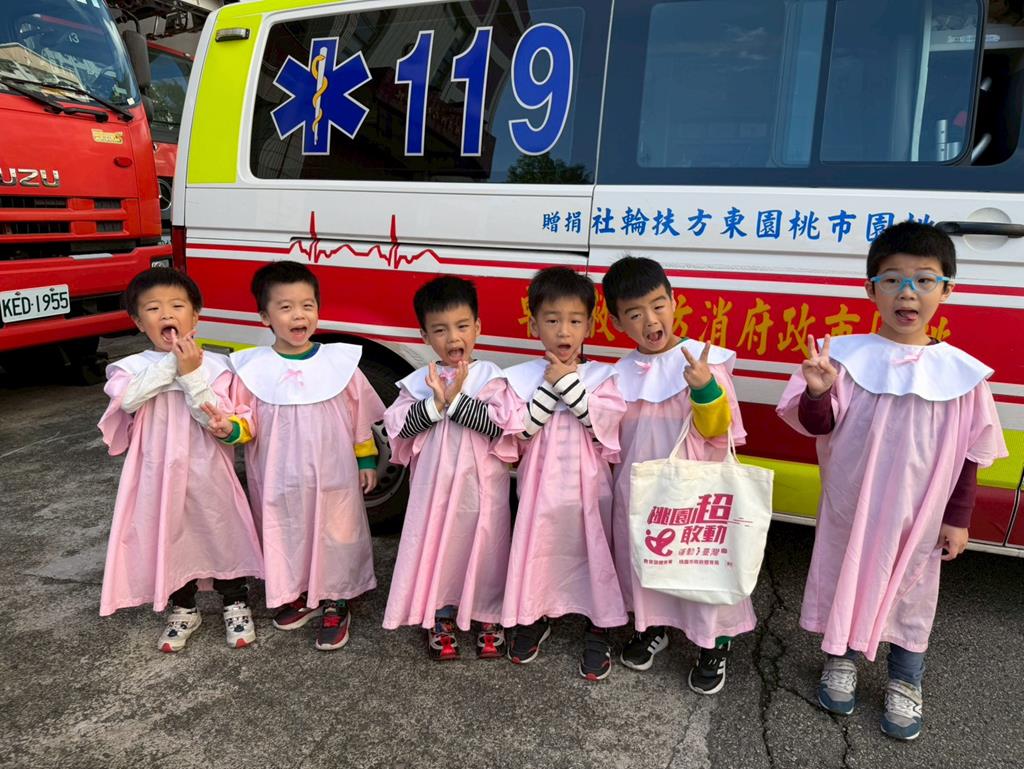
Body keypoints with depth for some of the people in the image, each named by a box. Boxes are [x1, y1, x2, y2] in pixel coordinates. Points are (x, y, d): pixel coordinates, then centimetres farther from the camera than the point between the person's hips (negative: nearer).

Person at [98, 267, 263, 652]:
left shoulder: (214, 364, -8)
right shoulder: (132, 366, -2)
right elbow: (127, 399, -23)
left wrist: (191, 375, -24)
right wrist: (170, 362, -23)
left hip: (206, 471, -2)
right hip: (159, 473, 2)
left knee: (222, 535, 10)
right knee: (168, 540, 15)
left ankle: (236, 605, 31)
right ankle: (183, 610, 36)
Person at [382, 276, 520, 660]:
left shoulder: (490, 377, -5)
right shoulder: (419, 381, 1)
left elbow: (500, 426, -17)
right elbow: (398, 427, -8)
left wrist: (456, 399, -23)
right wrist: (436, 403, -21)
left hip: (482, 484, -1)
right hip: (435, 483, 1)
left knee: (484, 545, 9)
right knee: (436, 546, 9)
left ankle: (488, 617, 30)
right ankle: (440, 618, 30)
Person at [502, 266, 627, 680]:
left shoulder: (602, 377, -5)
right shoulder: (523, 377, -3)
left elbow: (605, 427, -18)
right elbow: (521, 431, -12)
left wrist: (570, 384, -21)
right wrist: (551, 388, -20)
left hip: (587, 486, -1)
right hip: (541, 485, 1)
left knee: (592, 551, 9)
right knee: (537, 549, 13)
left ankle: (598, 630, 28)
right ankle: (534, 617, 38)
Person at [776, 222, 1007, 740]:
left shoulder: (961, 371, -7)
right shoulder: (847, 356, -11)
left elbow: (969, 453, 1)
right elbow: (817, 425, -9)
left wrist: (957, 518, 2)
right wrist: (817, 393, -30)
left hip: (919, 512, 1)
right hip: (850, 505, 0)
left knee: (910, 591, 16)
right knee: (845, 577, 16)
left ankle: (905, 682, 38)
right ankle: (840, 660, 40)